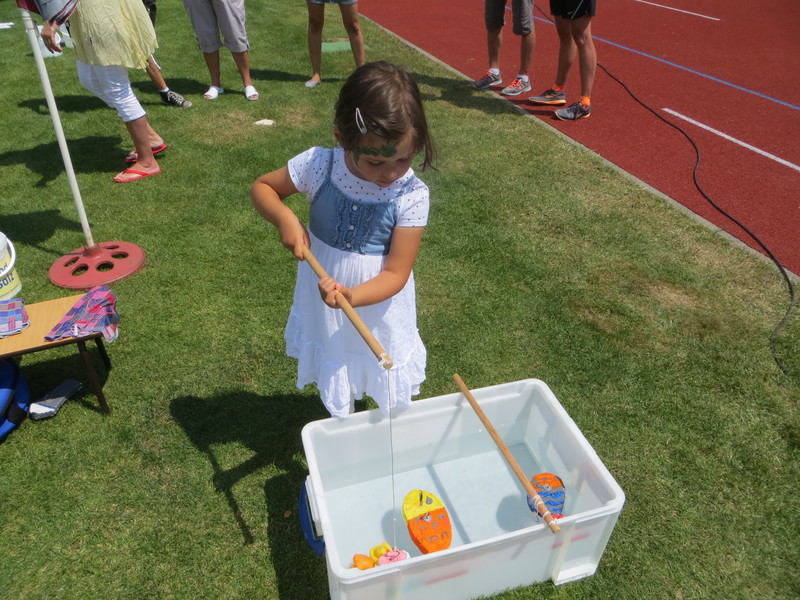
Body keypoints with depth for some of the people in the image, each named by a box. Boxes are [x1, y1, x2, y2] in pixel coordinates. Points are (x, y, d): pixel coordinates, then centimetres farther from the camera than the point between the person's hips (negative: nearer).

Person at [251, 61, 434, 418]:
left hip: (379, 307, -1)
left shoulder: (411, 195, -24)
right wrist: (284, 217, -25)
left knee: (393, 407, 19)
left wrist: (353, 295, -41)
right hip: (323, 300, 2)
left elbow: (396, 273, -22)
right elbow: (262, 187, -3)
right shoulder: (319, 166, -21)